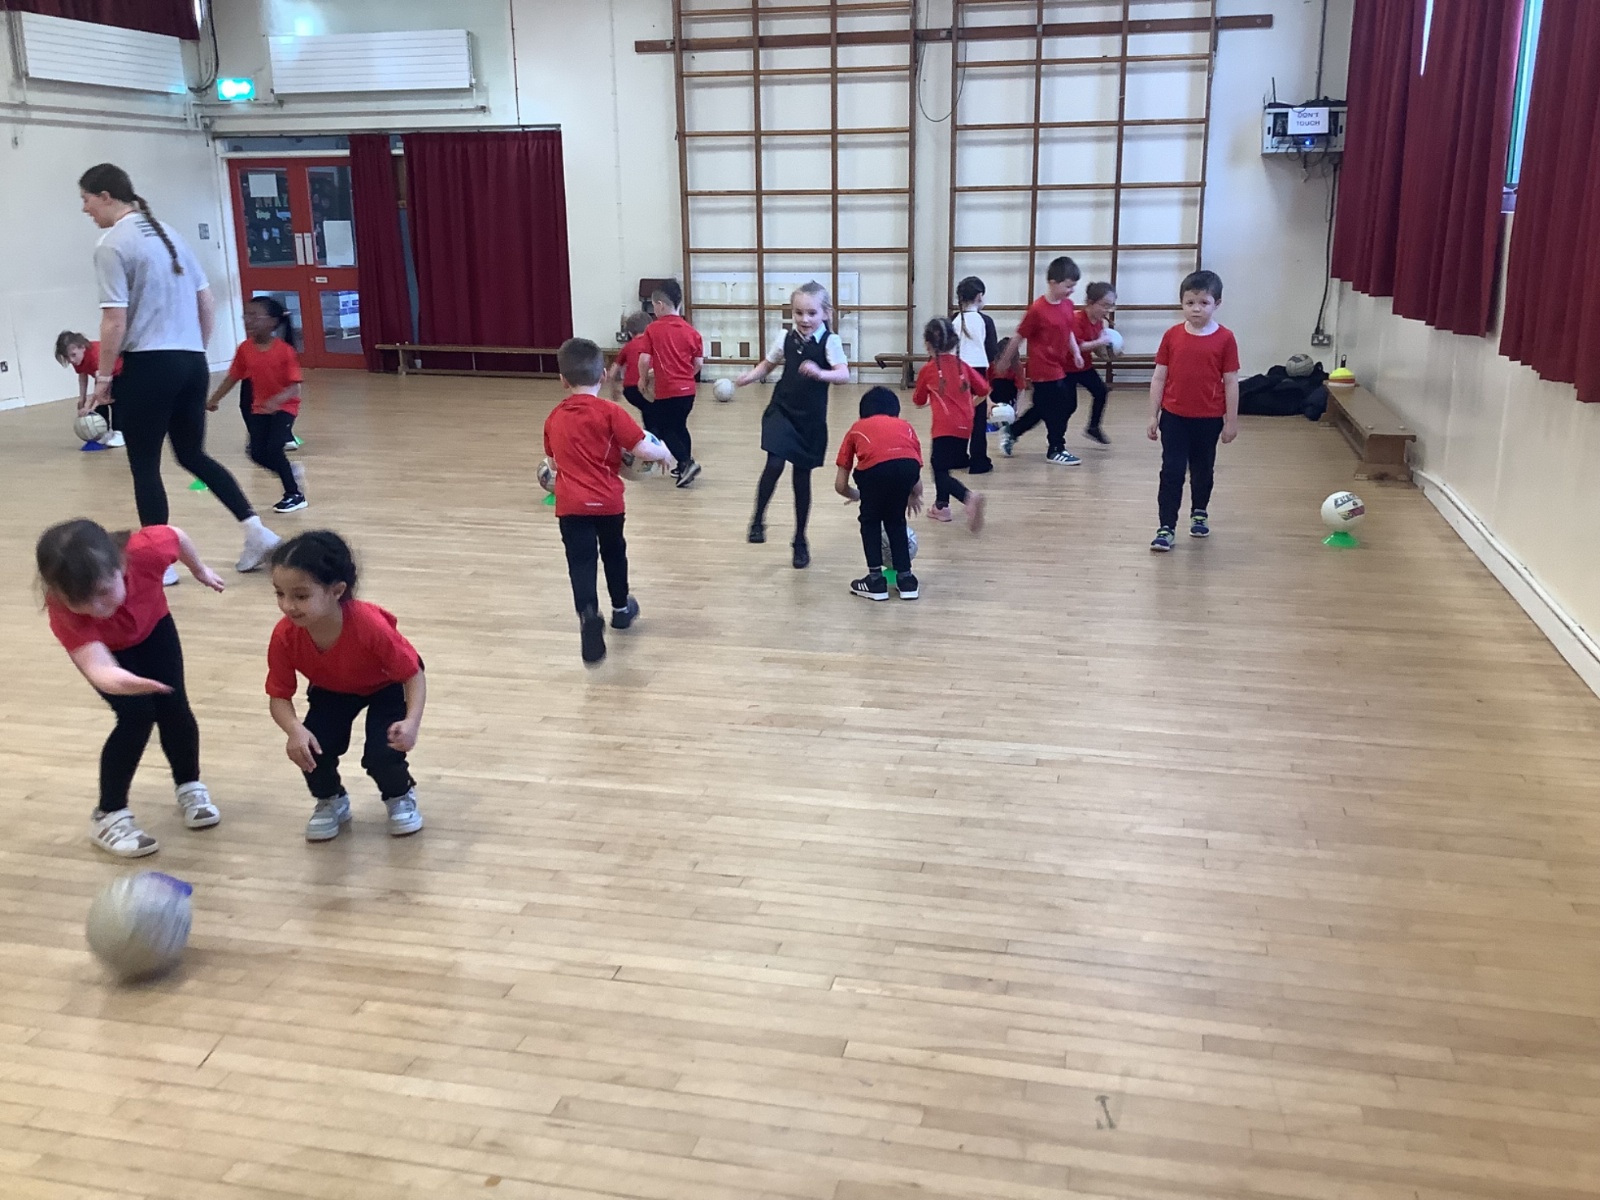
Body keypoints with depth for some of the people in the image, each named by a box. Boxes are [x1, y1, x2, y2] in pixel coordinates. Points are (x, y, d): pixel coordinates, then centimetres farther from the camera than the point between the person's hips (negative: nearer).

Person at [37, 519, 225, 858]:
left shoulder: (144, 549, -42)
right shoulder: (64, 612, -44)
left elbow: (178, 536, -18)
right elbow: (97, 667, -55)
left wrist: (200, 570, 3)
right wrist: (117, 682, -79)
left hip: (152, 626, 2)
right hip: (103, 647, -2)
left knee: (173, 708, -4)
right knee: (137, 716, -17)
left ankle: (190, 787, 24)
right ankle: (108, 816, 0)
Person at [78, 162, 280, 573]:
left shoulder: (112, 244, -9)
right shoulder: (167, 233, 13)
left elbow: (115, 321, -15)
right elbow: (207, 303, 16)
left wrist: (103, 377, -5)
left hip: (148, 366, -7)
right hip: (191, 363, 7)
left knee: (145, 465, 4)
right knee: (192, 455, 18)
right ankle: (258, 533, 10)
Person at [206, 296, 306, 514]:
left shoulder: (285, 350, -21)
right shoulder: (245, 349, -6)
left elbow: (295, 387, -25)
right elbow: (233, 377, 4)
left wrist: (275, 401, -40)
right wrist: (214, 399, -1)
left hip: (284, 407, -5)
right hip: (259, 407, 5)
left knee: (273, 449, -19)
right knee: (258, 454, -4)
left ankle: (295, 495, -2)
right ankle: (292, 471, 24)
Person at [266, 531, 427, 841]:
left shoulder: (369, 624, -42)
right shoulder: (285, 636, -32)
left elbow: (414, 674, -29)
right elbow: (279, 697, -21)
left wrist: (412, 722, -47)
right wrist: (294, 729, -44)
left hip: (386, 685, -3)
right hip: (331, 690, 3)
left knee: (382, 754, -23)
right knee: (312, 748, -20)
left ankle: (400, 796, 14)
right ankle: (330, 801, 15)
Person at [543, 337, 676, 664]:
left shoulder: (554, 418, 6)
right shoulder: (609, 413, -9)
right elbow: (644, 449, -14)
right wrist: (664, 453, 7)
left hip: (570, 505, 1)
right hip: (607, 501, -1)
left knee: (581, 562, -6)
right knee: (614, 553, 22)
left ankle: (589, 615, -33)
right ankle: (621, 609, 41)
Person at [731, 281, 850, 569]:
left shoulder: (830, 341, -13)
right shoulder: (785, 337, -2)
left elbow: (844, 374, -28)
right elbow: (768, 364, 16)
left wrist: (820, 374, -47)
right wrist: (748, 378, -2)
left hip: (811, 419, -1)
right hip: (781, 411, 1)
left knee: (802, 477, 8)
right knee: (774, 464, -19)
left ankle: (800, 540, 22)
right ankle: (758, 520, 2)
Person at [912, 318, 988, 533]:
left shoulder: (927, 370, 1)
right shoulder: (962, 366, 10)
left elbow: (919, 402, 13)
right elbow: (984, 390, 9)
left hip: (944, 427, -6)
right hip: (964, 426, 6)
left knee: (942, 472, -6)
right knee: (940, 463, 24)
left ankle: (969, 497, -31)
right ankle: (941, 505, 30)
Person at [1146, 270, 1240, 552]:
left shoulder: (1225, 338, -6)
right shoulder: (1172, 336, -3)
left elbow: (1231, 382, -3)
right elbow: (1158, 378, 2)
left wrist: (1231, 421, -2)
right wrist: (1153, 416, 1)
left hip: (1209, 420, 0)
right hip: (1174, 417, 0)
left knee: (1203, 471, 17)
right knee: (1171, 472, -3)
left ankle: (1199, 514, 39)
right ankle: (1166, 528, 0)